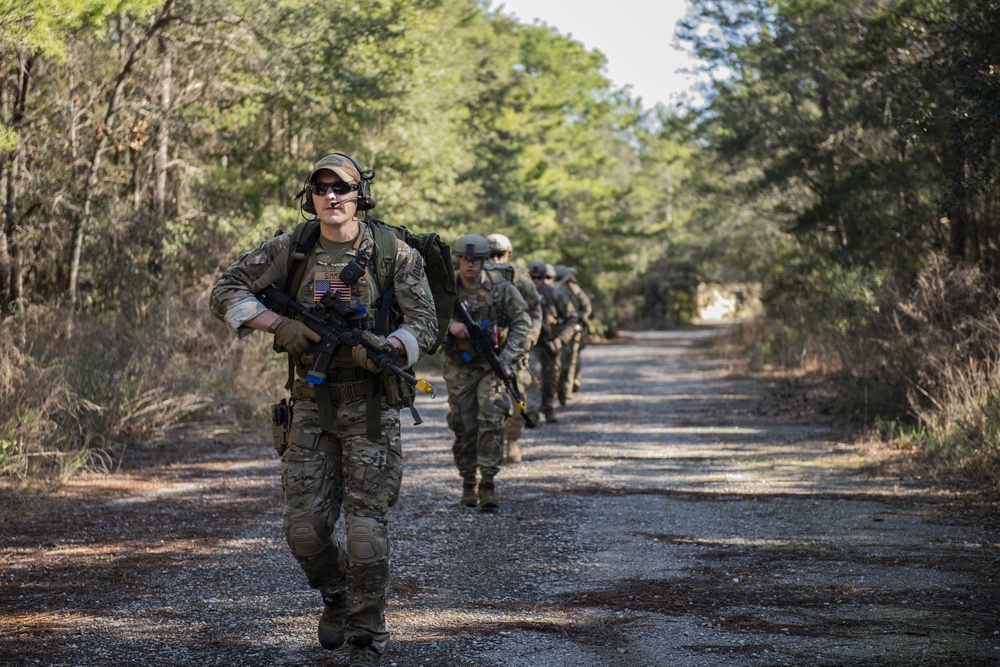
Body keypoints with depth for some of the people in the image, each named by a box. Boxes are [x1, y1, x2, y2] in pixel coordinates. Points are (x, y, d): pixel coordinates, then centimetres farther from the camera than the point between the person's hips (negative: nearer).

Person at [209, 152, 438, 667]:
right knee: (303, 528, 1)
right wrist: (278, 324, -13)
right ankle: (336, 595, 32)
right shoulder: (288, 250, 3)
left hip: (371, 409, -2)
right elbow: (226, 292, 3)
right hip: (311, 406, 3)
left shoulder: (394, 253, -3)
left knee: (366, 529, -6)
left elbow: (425, 324, -4)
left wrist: (385, 348, -25)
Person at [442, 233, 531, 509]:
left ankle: (488, 484, -13)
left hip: (492, 365, -2)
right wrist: (449, 325, -24)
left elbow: (522, 322, -4)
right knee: (464, 428, 5)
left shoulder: (501, 288, -5)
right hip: (459, 369, 2)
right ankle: (468, 484, 20)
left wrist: (508, 357, -15)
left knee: (491, 421, -16)